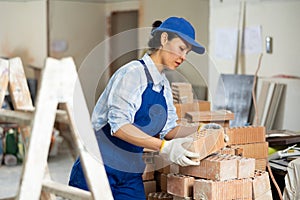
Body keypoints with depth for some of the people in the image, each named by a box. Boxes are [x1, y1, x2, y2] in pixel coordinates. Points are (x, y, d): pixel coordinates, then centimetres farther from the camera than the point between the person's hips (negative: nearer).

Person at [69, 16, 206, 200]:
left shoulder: (164, 85, 11)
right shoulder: (133, 72, -14)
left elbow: (168, 128, 11)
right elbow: (119, 125, -23)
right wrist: (163, 147, -28)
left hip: (132, 176, 8)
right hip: (101, 165, -7)